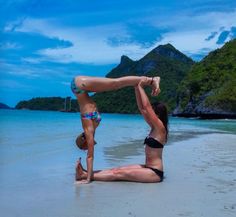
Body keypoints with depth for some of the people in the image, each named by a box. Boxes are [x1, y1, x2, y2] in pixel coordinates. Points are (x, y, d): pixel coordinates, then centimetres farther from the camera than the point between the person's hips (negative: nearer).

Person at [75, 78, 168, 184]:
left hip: (155, 172, -9)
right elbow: (142, 108, 11)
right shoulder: (154, 128, 12)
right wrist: (137, 88, 7)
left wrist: (140, 87, -13)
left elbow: (147, 106, -21)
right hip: (148, 168, 9)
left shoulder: (160, 128, -13)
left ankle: (86, 176, -14)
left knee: (118, 174, -13)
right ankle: (87, 172, -5)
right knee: (117, 169, -2)